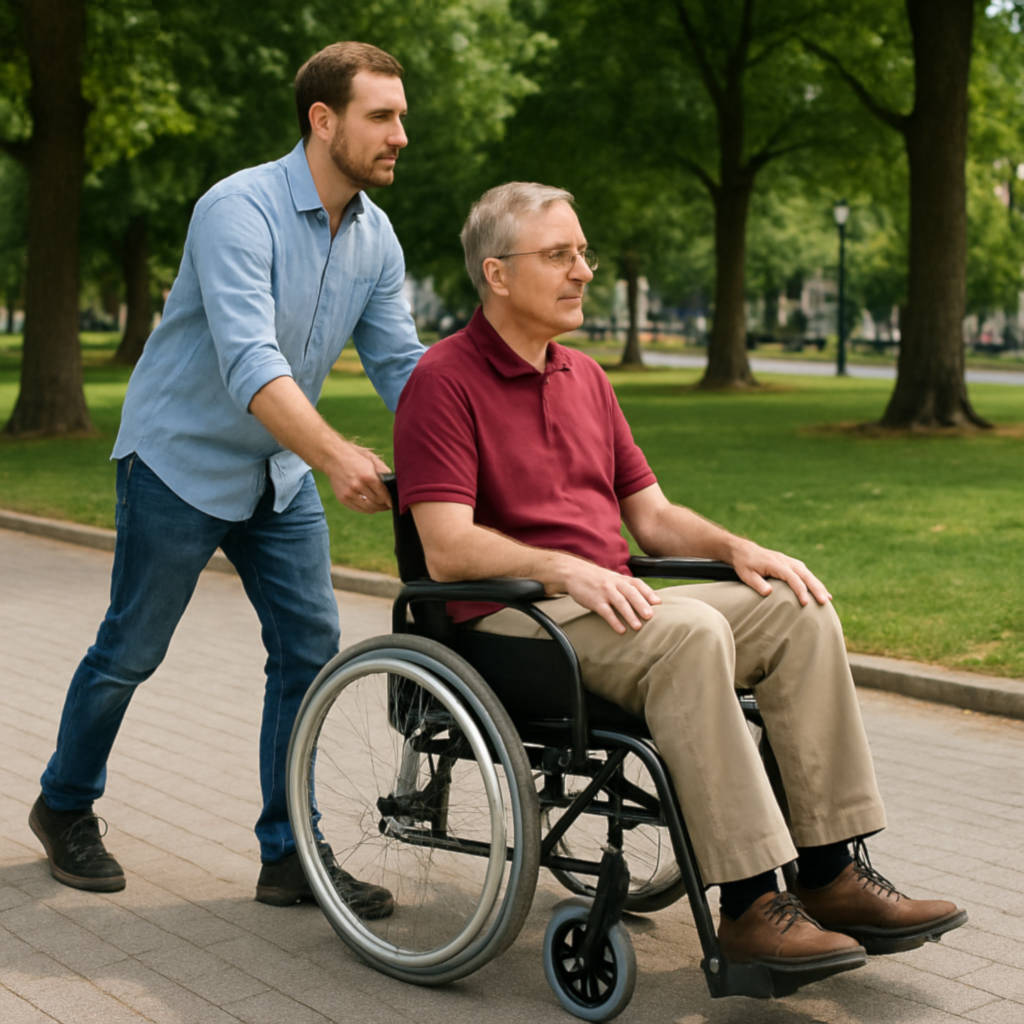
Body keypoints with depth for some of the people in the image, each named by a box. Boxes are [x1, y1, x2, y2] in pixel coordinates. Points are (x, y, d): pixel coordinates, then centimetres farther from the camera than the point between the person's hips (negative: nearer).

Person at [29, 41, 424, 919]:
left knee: (311, 644, -2)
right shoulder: (239, 210, -24)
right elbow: (248, 361, -36)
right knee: (131, 651, 6)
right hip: (182, 458, -6)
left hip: (280, 471, 6)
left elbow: (401, 364, -2)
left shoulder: (376, 239, -1)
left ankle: (290, 852, 8)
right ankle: (65, 806, 31)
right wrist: (337, 456, -48)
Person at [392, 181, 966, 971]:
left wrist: (737, 548, 1)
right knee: (691, 632, -34)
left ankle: (832, 872, -9)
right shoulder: (445, 382, -5)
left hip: (611, 604, 8)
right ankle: (749, 904, -29)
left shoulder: (585, 377, 20)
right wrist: (568, 569, -28)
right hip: (511, 615, -8)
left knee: (800, 610, -11)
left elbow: (653, 516, 20)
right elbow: (449, 550, -16)